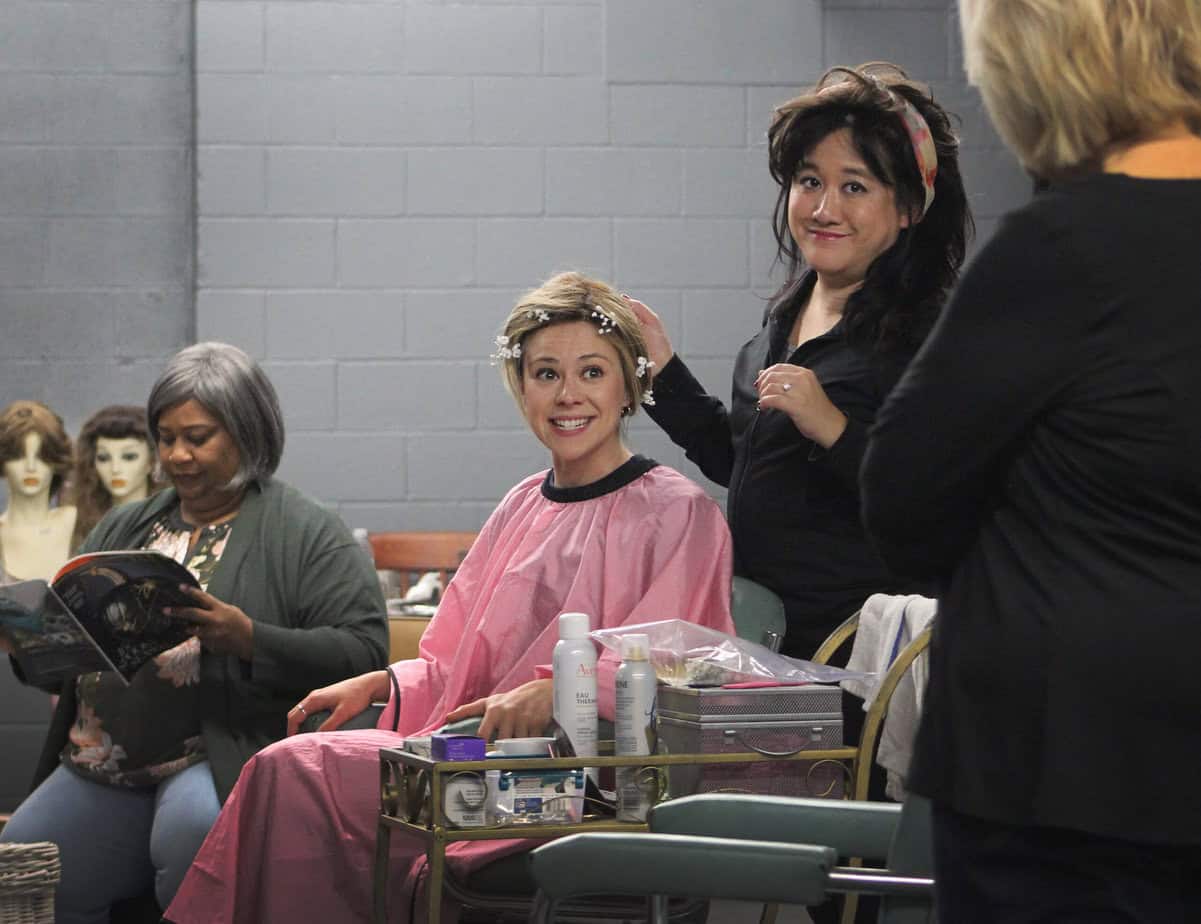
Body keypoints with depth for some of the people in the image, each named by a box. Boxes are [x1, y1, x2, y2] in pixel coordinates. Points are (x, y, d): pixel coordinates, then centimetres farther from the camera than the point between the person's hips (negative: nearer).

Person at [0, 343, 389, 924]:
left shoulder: (305, 534, 3)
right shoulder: (123, 528, 22)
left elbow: (362, 651, -9)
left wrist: (248, 639, -21)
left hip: (220, 761, -5)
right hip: (96, 767, 5)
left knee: (192, 831, -36)